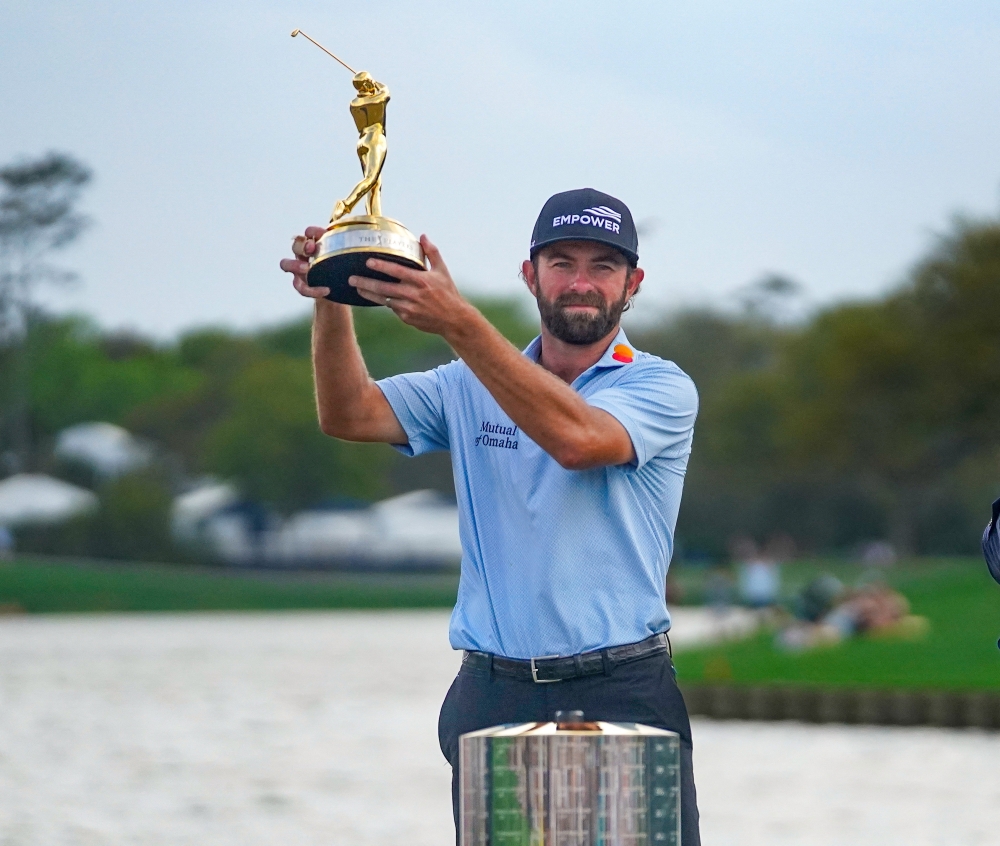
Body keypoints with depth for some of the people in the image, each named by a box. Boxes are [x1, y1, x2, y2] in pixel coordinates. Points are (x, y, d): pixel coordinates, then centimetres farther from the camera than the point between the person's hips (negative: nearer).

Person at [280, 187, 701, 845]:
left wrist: (457, 321, -27)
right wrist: (330, 304, -17)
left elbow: (577, 438, -20)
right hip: (494, 697, 3)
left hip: (624, 693, -3)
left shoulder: (661, 387, 0)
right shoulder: (470, 388, 13)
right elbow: (350, 415, 1)